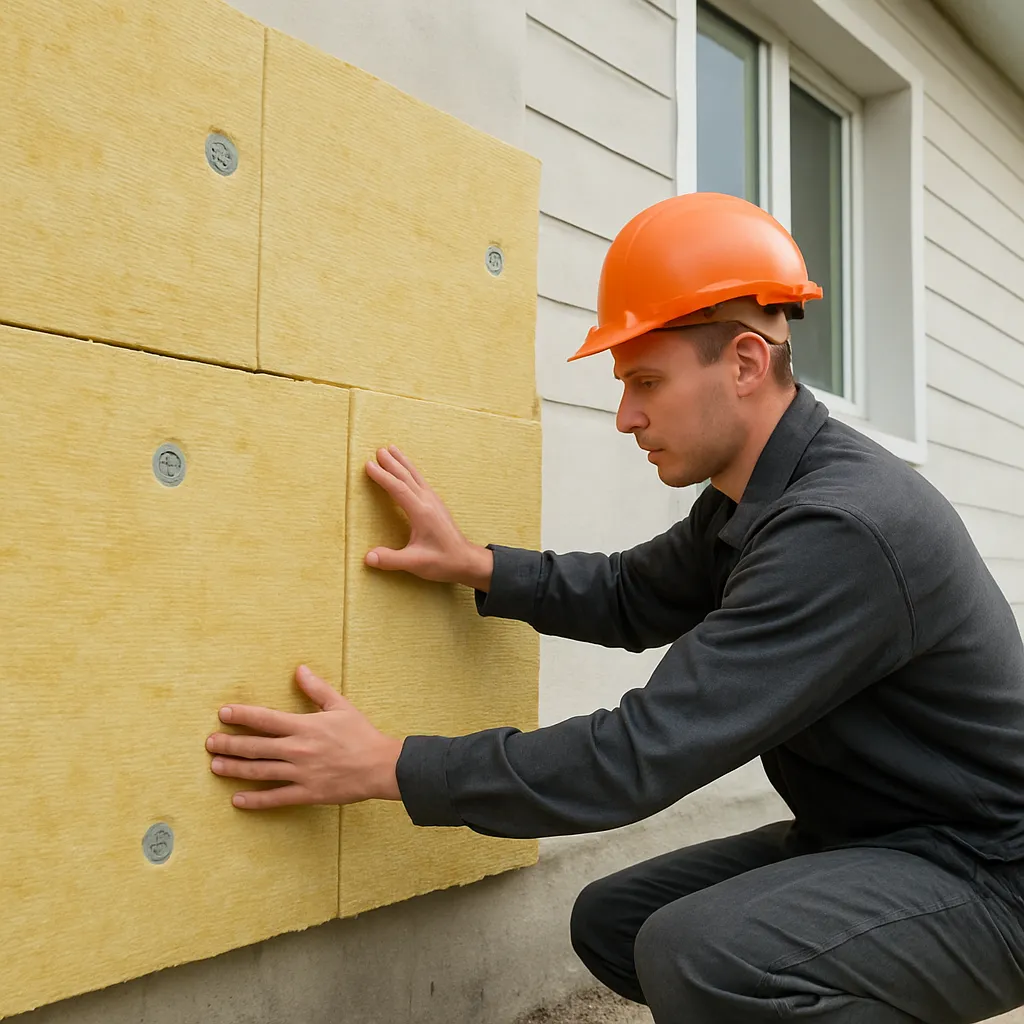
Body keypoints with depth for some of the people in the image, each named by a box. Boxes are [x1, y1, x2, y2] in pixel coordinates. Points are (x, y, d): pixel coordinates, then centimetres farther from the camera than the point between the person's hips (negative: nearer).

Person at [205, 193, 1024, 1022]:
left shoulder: (845, 527, -29)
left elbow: (649, 753, -31)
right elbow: (633, 598, 16)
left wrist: (388, 767, -25)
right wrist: (477, 566, 1)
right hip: (856, 836, 9)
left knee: (699, 954, -31)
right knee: (611, 922, 9)